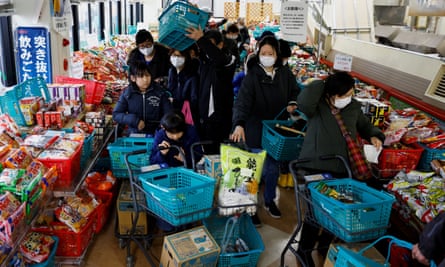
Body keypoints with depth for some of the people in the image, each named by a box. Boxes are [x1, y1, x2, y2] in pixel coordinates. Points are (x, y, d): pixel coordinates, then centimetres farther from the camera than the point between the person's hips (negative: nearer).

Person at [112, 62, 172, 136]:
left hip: (156, 135, 0)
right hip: (135, 134, 0)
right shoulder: (127, 93, 1)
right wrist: (133, 120, -13)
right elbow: (116, 114, 1)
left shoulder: (160, 92, -1)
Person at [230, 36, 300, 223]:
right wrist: (239, 124, -43)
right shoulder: (252, 76, -16)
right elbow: (242, 102, -27)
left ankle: (269, 201, 38)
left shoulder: (285, 73, -3)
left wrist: (292, 104, -6)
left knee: (273, 168, 15)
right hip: (256, 130, -4)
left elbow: (295, 92, 15)